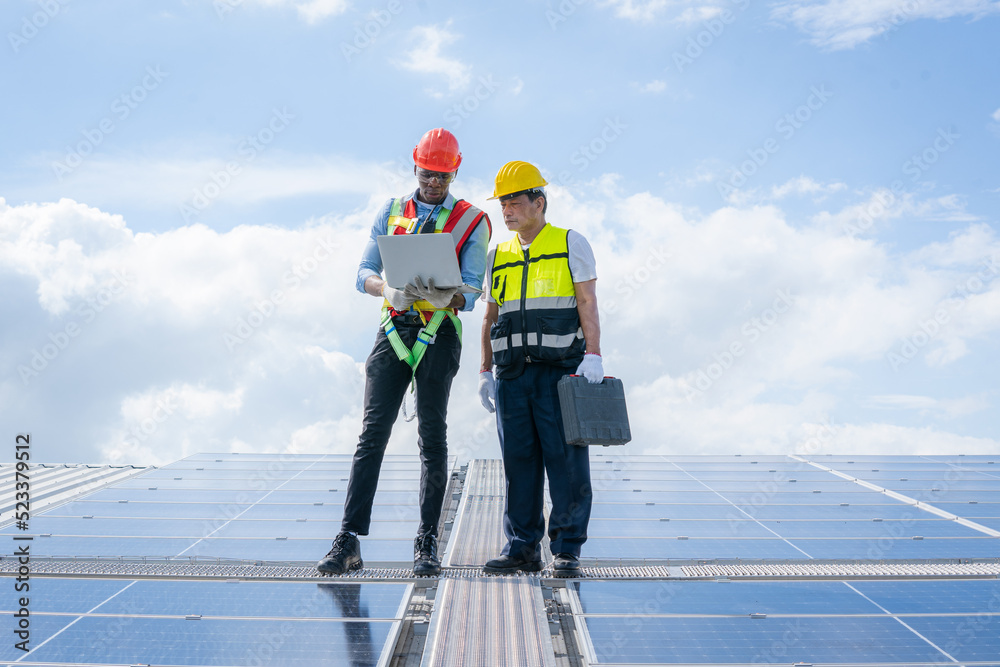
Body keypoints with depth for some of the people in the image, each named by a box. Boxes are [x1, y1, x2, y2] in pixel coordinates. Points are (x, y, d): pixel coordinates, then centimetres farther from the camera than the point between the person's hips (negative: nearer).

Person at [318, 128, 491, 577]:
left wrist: (445, 296, -26)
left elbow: (470, 291, -3)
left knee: (432, 437, 1)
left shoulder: (471, 222, 5)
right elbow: (364, 272, 6)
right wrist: (388, 288, -17)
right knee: (372, 433, -4)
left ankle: (427, 544, 9)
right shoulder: (391, 212, 13)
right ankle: (349, 541, -3)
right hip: (394, 329, 2)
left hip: (439, 334, -2)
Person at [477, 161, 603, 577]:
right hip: (512, 374, 4)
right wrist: (485, 372, 13)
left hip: (560, 370, -4)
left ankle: (567, 549, 4)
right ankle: (522, 547, 11)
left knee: (565, 460, -4)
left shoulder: (571, 245, 4)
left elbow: (587, 304, -3)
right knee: (518, 461, 4)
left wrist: (592, 355, -15)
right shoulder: (498, 257, 17)